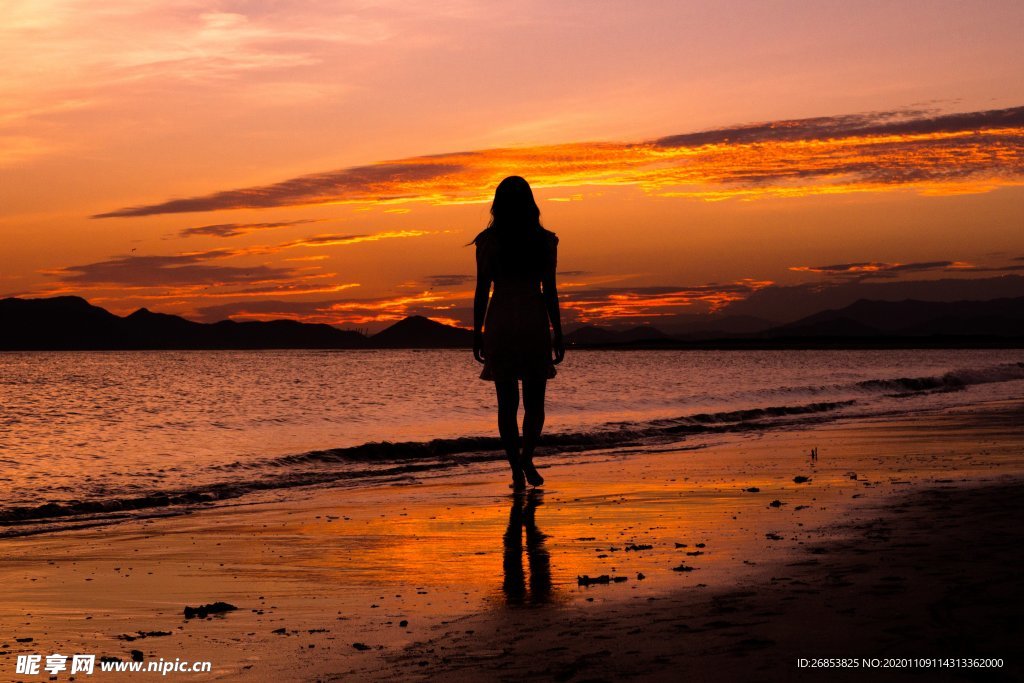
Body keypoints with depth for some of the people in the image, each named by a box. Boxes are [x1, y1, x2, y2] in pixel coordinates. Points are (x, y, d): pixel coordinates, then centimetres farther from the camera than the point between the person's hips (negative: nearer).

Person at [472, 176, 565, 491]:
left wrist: (477, 334, 6)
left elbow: (482, 291, -1)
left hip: (499, 323, 0)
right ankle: (526, 457, -9)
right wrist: (558, 334, 5)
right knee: (534, 400, 11)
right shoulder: (545, 240, 0)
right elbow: (550, 290, -1)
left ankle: (517, 471, 2)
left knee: (507, 402, 6)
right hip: (535, 322, 0)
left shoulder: (488, 241, -1)